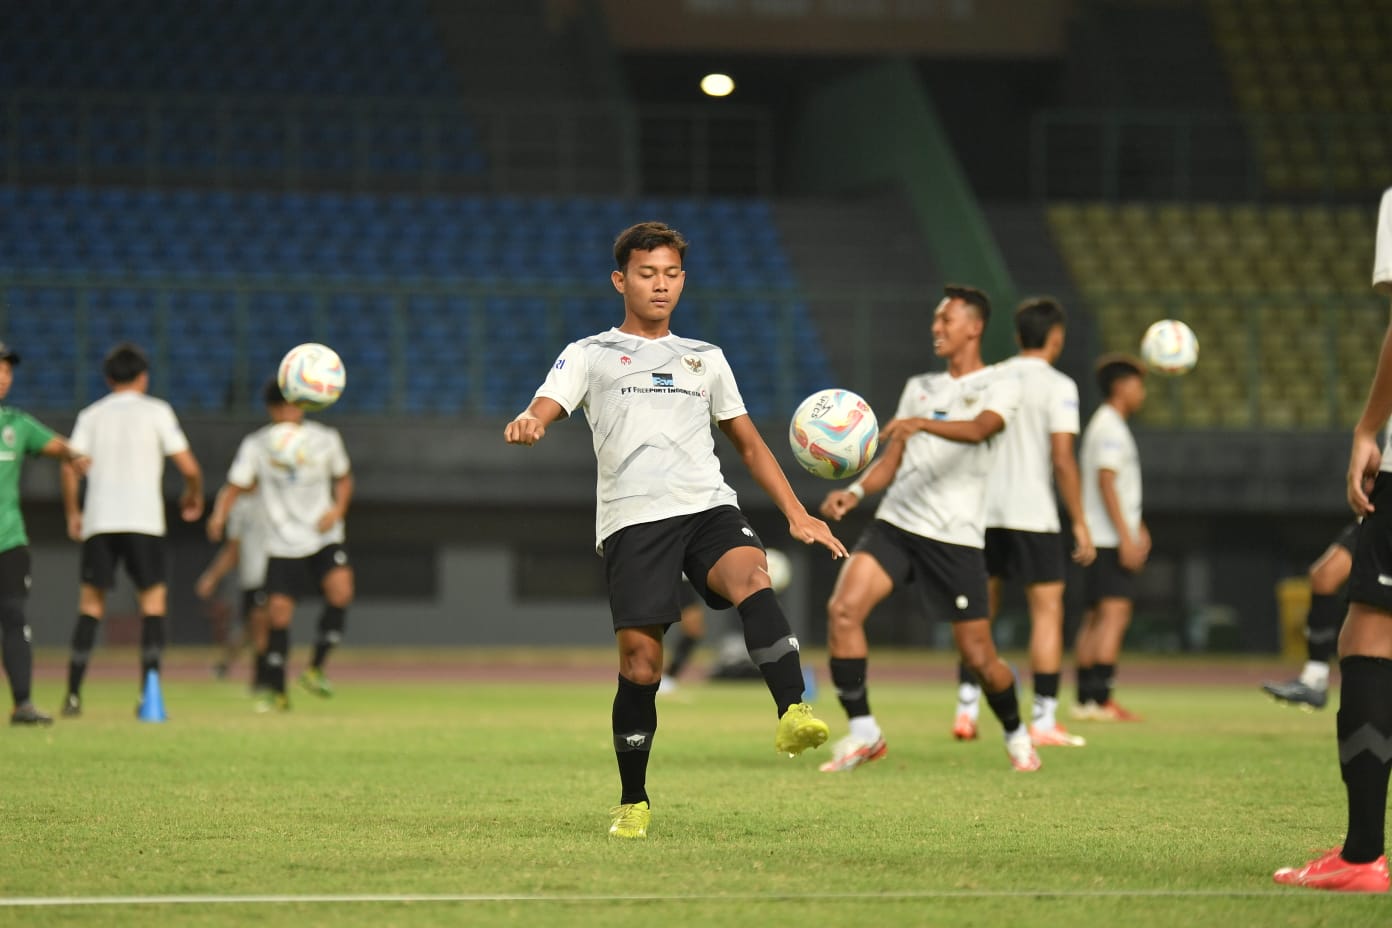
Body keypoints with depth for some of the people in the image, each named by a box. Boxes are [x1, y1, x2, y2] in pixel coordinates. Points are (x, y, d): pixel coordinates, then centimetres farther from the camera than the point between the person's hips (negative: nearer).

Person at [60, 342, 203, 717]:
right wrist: (194, 498, 18)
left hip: (98, 521, 2)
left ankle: (73, 694, 0)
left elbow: (70, 467, 0)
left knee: (90, 604, 8)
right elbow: (189, 467, -1)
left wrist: (72, 513, 12)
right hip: (144, 520, -2)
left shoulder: (91, 415, 12)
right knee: (153, 600, 4)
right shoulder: (156, 411, 5)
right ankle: (149, 692, -8)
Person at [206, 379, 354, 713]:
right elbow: (234, 486, -5)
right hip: (283, 544, 0)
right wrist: (219, 515, -25)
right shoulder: (255, 445, -4)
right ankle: (276, 692, 11)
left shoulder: (326, 440, -1)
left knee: (340, 590, -25)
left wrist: (338, 508, -6)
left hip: (323, 537, 0)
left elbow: (343, 478, 13)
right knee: (278, 611, -6)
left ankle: (315, 668, -8)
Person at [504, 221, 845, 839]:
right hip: (632, 518, -2)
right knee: (640, 661, -8)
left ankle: (793, 717, -43)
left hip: (708, 508, 2)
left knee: (751, 578, -31)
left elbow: (749, 444, 30)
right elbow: (546, 408, -3)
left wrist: (796, 515, 19)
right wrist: (528, 424, -28)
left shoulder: (705, 359, 25)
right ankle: (633, 804, 8)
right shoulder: (590, 355, 15)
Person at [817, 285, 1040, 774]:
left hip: (956, 537, -4)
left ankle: (1016, 735, 27)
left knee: (978, 656, -1)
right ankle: (862, 732, -12)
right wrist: (855, 490, -5)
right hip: (895, 523, 4)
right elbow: (892, 459, 15)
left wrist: (922, 423, -40)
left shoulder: (1000, 385, 1)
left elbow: (978, 429, -22)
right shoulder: (919, 387, 19)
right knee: (842, 609, -19)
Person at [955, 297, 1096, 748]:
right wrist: (1080, 523, -6)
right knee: (1048, 610, 1)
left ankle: (966, 710, 8)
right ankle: (1043, 720, -2)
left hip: (983, 512, 5)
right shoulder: (1057, 386, -6)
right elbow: (1063, 460, -12)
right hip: (1032, 515, -5)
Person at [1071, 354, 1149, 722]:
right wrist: (1126, 536, -21)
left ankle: (1085, 698, 11)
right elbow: (1106, 482, -19)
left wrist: (1137, 528, 29)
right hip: (1110, 539, -10)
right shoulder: (1111, 427, -11)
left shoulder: (1104, 425, 21)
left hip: (1100, 538, 10)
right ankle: (1100, 699, -19)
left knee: (1096, 618, 10)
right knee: (1114, 614, -14)